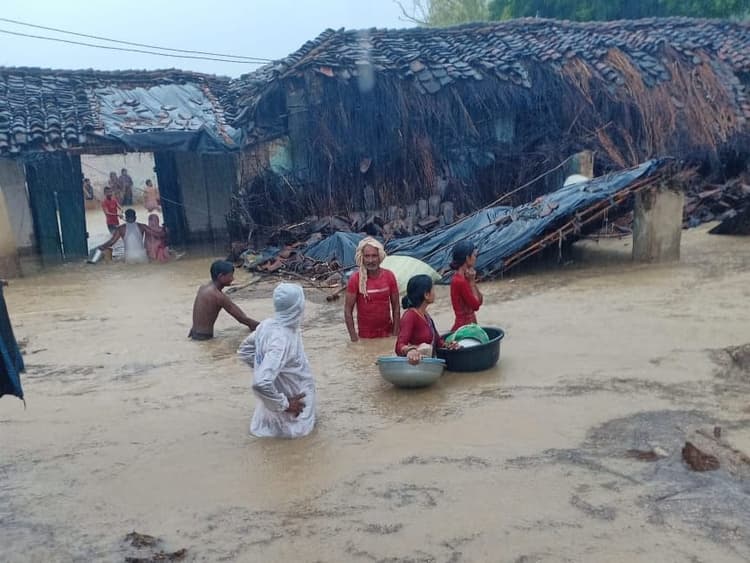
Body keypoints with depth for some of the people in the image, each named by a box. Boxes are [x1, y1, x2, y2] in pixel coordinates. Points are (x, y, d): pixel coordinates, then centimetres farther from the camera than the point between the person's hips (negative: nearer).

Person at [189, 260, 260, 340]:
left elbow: (233, 307, 10)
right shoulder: (217, 295, -18)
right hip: (204, 337, -8)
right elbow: (240, 317, -14)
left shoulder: (204, 288, 6)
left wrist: (250, 323, 8)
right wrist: (259, 325, -3)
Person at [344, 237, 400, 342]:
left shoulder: (389, 276, -4)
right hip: (365, 336, -2)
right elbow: (348, 310, -8)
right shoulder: (355, 279, -11)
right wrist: (354, 337, -12)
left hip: (387, 333, 2)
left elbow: (396, 307, 1)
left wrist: (395, 333, -2)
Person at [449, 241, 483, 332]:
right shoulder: (460, 281, -22)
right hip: (464, 327, -9)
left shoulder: (463, 278, 6)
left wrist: (472, 281, -4)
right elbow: (476, 305, -16)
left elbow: (480, 301, 7)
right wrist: (472, 281, -13)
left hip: (469, 324, 9)